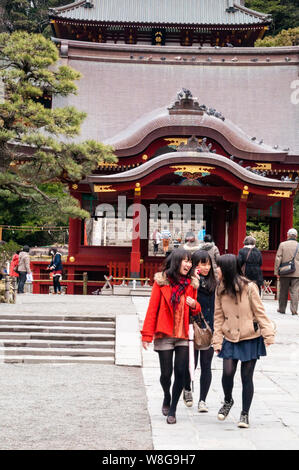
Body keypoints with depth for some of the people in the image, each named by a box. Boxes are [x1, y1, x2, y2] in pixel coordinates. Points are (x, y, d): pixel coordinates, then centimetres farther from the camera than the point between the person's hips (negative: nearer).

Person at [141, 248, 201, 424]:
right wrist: (147, 335, -6)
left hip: (183, 336, 3)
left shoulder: (191, 283, 8)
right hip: (164, 335, -3)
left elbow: (196, 311, 18)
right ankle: (167, 397, 34)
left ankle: (172, 410, 12)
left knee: (181, 373, -3)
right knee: (166, 373, 2)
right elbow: (152, 309, -3)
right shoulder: (161, 281, -3)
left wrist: (194, 306, -6)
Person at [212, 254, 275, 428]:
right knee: (228, 372, -10)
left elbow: (259, 312, -8)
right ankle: (228, 401, 19)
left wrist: (268, 334, -12)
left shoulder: (249, 287, -11)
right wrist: (217, 340, 1)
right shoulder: (220, 289, 3)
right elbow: (218, 316, 6)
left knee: (247, 376, 2)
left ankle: (245, 414, 15)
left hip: (250, 339, -3)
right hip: (230, 339, 3)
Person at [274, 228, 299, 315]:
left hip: (284, 272, 0)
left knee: (283, 292, 10)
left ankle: (282, 309, 17)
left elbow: (278, 259, -4)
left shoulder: (282, 245, -2)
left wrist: (276, 272, 1)